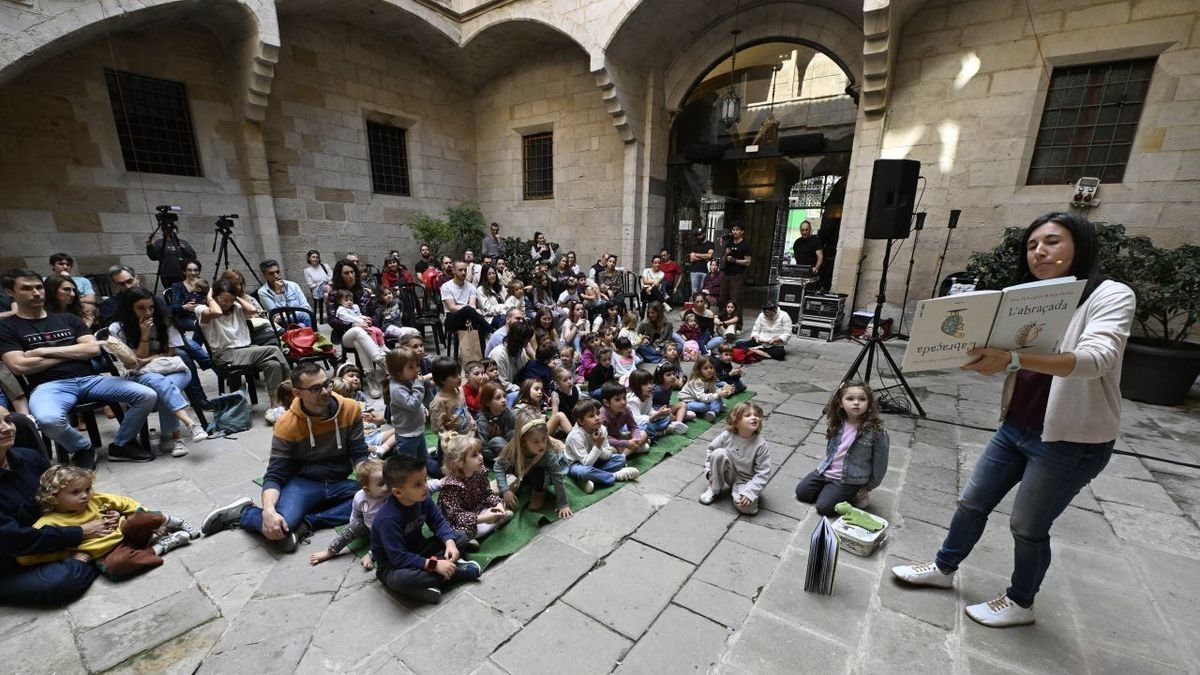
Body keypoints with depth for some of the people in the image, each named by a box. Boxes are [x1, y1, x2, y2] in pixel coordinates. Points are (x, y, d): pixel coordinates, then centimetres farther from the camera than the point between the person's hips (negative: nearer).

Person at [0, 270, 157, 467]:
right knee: (48, 420, -39)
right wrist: (71, 354, 1)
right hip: (50, 385, -3)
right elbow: (19, 366, -5)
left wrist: (45, 351, -1)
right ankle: (83, 449, -5)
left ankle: (121, 445, 3)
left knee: (148, 396, -18)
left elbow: (93, 349, 6)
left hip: (90, 379, 3)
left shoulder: (68, 318, 19)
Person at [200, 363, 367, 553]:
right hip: (303, 483, -1)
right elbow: (274, 476, -12)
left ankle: (306, 522, -19)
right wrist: (269, 510, -32)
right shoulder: (287, 424, -12)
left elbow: (359, 455, -5)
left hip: (340, 484, 2)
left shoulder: (351, 410, -9)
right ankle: (242, 512, 4)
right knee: (280, 525, -30)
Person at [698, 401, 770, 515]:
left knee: (746, 506, -32)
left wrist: (750, 493, -27)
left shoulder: (761, 445, -22)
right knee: (719, 453, -27)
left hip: (745, 481, -2)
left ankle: (736, 491, 5)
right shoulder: (727, 435, -16)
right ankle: (714, 489, -7)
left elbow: (763, 474, -19)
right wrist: (709, 469, -7)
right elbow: (711, 449, 2)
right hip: (729, 474, 2)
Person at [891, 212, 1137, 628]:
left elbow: (1095, 359, -31)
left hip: (1071, 440, -6)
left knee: (1028, 525, 8)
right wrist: (978, 355, -19)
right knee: (973, 503, 14)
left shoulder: (1111, 296, -12)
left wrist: (1013, 359, -47)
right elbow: (1002, 362, 3)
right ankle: (943, 569, 34)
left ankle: (1020, 603, 33)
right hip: (1015, 428, 6)